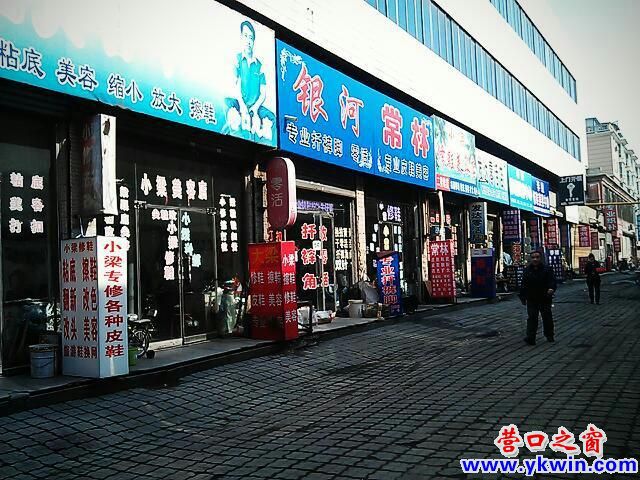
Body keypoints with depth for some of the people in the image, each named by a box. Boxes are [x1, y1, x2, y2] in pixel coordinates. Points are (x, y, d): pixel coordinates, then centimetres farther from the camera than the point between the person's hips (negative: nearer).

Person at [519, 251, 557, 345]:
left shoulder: (547, 269, -3)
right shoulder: (527, 270, 4)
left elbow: (552, 280, -12)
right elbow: (524, 285, 7)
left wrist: (551, 288, -34)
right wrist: (523, 297, 7)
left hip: (545, 298, -1)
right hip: (531, 299, 1)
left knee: (547, 317, 11)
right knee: (532, 317, -5)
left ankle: (549, 335, 29)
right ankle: (530, 338, -9)